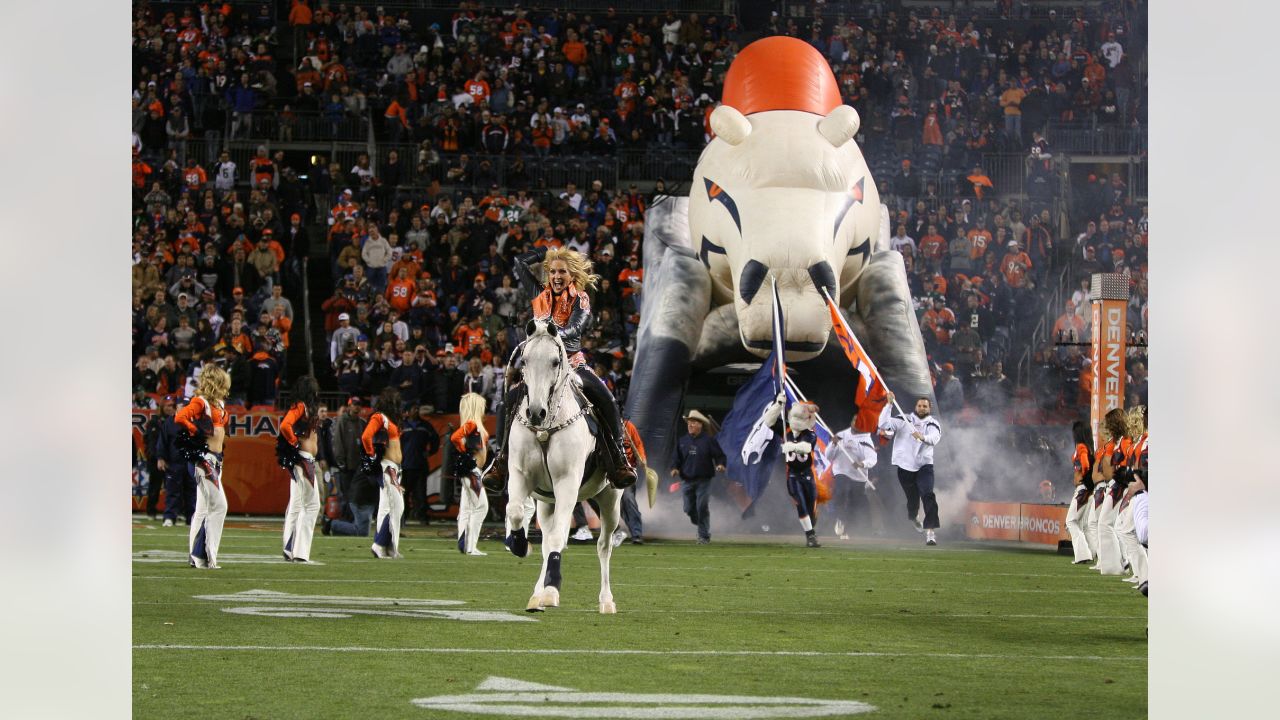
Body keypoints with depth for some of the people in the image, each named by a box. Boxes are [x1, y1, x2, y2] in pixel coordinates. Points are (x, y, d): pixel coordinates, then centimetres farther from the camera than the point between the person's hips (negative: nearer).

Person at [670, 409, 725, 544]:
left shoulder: (708, 440, -1)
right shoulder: (682, 441, 11)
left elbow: (719, 455, 1)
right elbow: (677, 458, 16)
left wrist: (720, 465, -18)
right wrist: (675, 468, -3)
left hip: (703, 481, -4)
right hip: (688, 481, 4)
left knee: (702, 507, -11)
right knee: (689, 509, 3)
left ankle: (704, 536, -3)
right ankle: (701, 526, 29)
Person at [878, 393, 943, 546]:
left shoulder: (933, 423, 0)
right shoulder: (904, 421, 1)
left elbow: (934, 438, -21)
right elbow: (884, 424, -12)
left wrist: (923, 437, -43)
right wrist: (889, 404, -19)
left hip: (924, 466, -1)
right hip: (905, 466, 1)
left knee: (928, 495, -22)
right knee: (913, 499, 11)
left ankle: (930, 531, -25)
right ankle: (912, 518, 47)